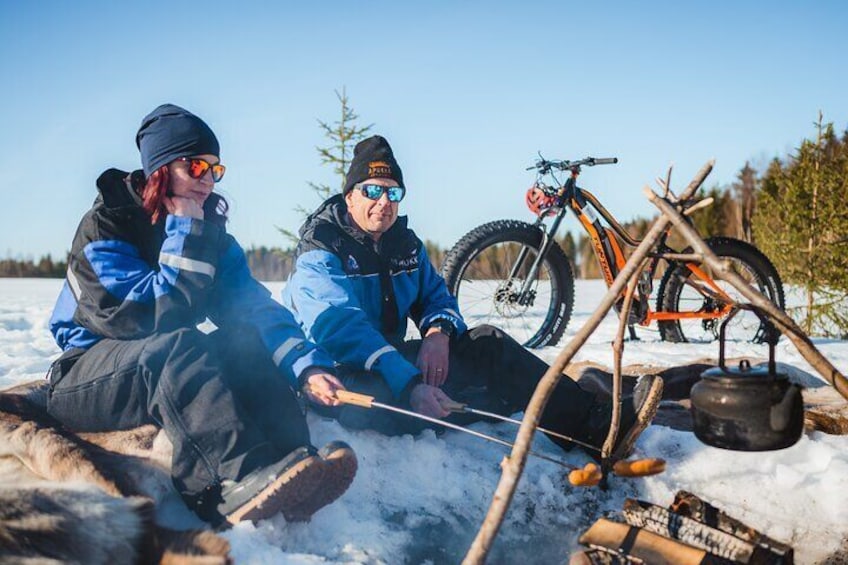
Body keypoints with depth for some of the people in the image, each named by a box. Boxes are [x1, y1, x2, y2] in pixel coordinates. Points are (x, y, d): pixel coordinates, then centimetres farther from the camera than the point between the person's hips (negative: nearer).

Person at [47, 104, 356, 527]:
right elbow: (154, 319, -24)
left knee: (245, 343, -22)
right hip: (84, 375, -5)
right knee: (178, 347, -35)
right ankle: (242, 480, -57)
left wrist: (308, 365, -25)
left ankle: (288, 474, -44)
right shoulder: (104, 226, -12)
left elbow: (256, 308, -10)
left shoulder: (212, 234, 3)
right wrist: (185, 234, -22)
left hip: (163, 372, 5)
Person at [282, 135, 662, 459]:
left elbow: (435, 296, 9)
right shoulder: (320, 251, -15)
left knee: (487, 342, -9)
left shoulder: (406, 243, 9)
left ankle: (600, 421, -17)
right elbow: (338, 326, -30)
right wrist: (409, 385, -43)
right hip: (344, 376, -7)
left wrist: (438, 331, -19)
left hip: (393, 357, 7)